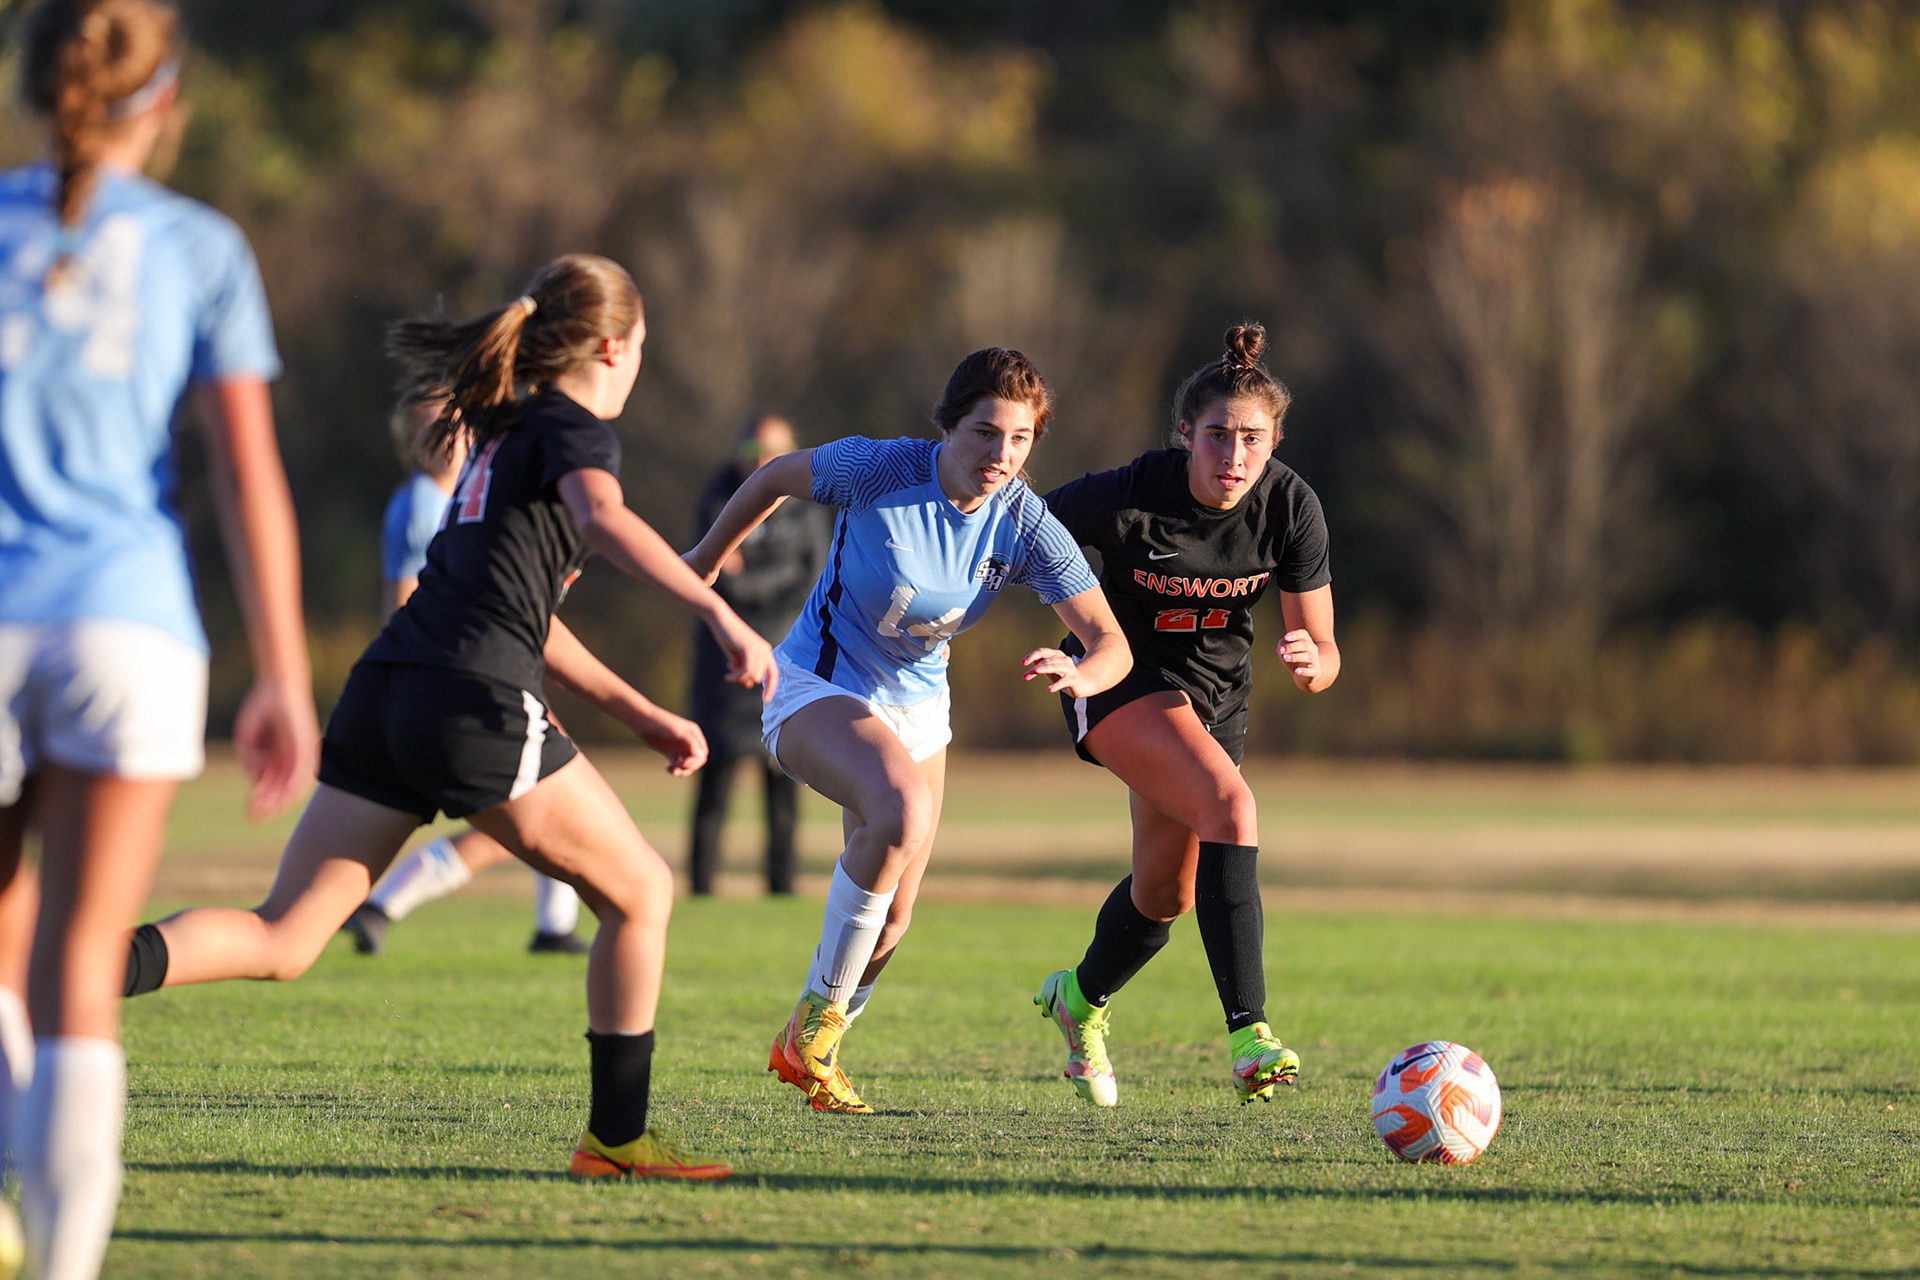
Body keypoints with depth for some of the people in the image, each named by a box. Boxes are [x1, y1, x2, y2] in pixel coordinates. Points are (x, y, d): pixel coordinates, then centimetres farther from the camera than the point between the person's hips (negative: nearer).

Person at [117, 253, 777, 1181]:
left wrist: (637, 713, 37)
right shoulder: (573, 428, 3)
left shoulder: (502, 431, 29)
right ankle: (617, 1137, 14)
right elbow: (600, 516, -21)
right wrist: (720, 615, -29)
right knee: (641, 892, 11)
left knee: (280, 940, 1)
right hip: (472, 706, -8)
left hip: (383, 691, 8)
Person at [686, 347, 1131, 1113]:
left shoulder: (1027, 527, -15)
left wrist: (1081, 674, -40)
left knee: (891, 920, 7)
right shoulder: (877, 471, -24)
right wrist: (707, 561, 10)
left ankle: (804, 1051, 36)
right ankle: (820, 1014, -19)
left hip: (917, 705, 5)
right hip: (818, 687, -5)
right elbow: (776, 477, -4)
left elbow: (1111, 642, -16)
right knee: (902, 813, -35)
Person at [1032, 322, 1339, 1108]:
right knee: (1230, 807, -31)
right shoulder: (1128, 499, -29)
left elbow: (1323, 650, -13)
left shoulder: (1290, 507, -18)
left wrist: (1311, 662, -34)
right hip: (1121, 680, -5)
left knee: (1168, 893, 18)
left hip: (1217, 689, 5)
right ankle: (1248, 1035, -35)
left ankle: (1080, 998, 50)